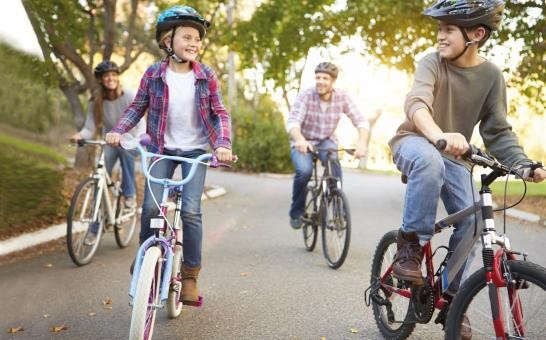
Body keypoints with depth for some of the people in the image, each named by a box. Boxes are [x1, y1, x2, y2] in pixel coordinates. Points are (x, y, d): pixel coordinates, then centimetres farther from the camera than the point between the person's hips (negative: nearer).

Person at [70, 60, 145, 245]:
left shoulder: (129, 96, -17)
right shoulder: (96, 103, -8)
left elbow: (140, 124, -23)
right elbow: (90, 128, -13)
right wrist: (80, 135, -36)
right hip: (109, 143, 3)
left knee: (125, 148, -39)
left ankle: (129, 195, -21)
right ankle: (95, 227, 6)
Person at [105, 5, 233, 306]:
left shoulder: (206, 76, -6)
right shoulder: (153, 74, -6)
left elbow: (220, 113, -3)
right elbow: (137, 107, 4)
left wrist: (223, 143, -20)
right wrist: (118, 131, -12)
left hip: (195, 151, -1)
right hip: (162, 149, 1)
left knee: (191, 210, -12)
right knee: (151, 205, -12)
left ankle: (190, 275, 3)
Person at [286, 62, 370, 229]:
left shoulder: (342, 97, -12)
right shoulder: (306, 96, -18)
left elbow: (361, 121, -18)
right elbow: (292, 121, -30)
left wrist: (362, 142, -39)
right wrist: (299, 139, -53)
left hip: (326, 141, 1)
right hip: (303, 143, -1)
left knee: (332, 160, -33)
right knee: (304, 171, -29)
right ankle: (296, 213, -4)